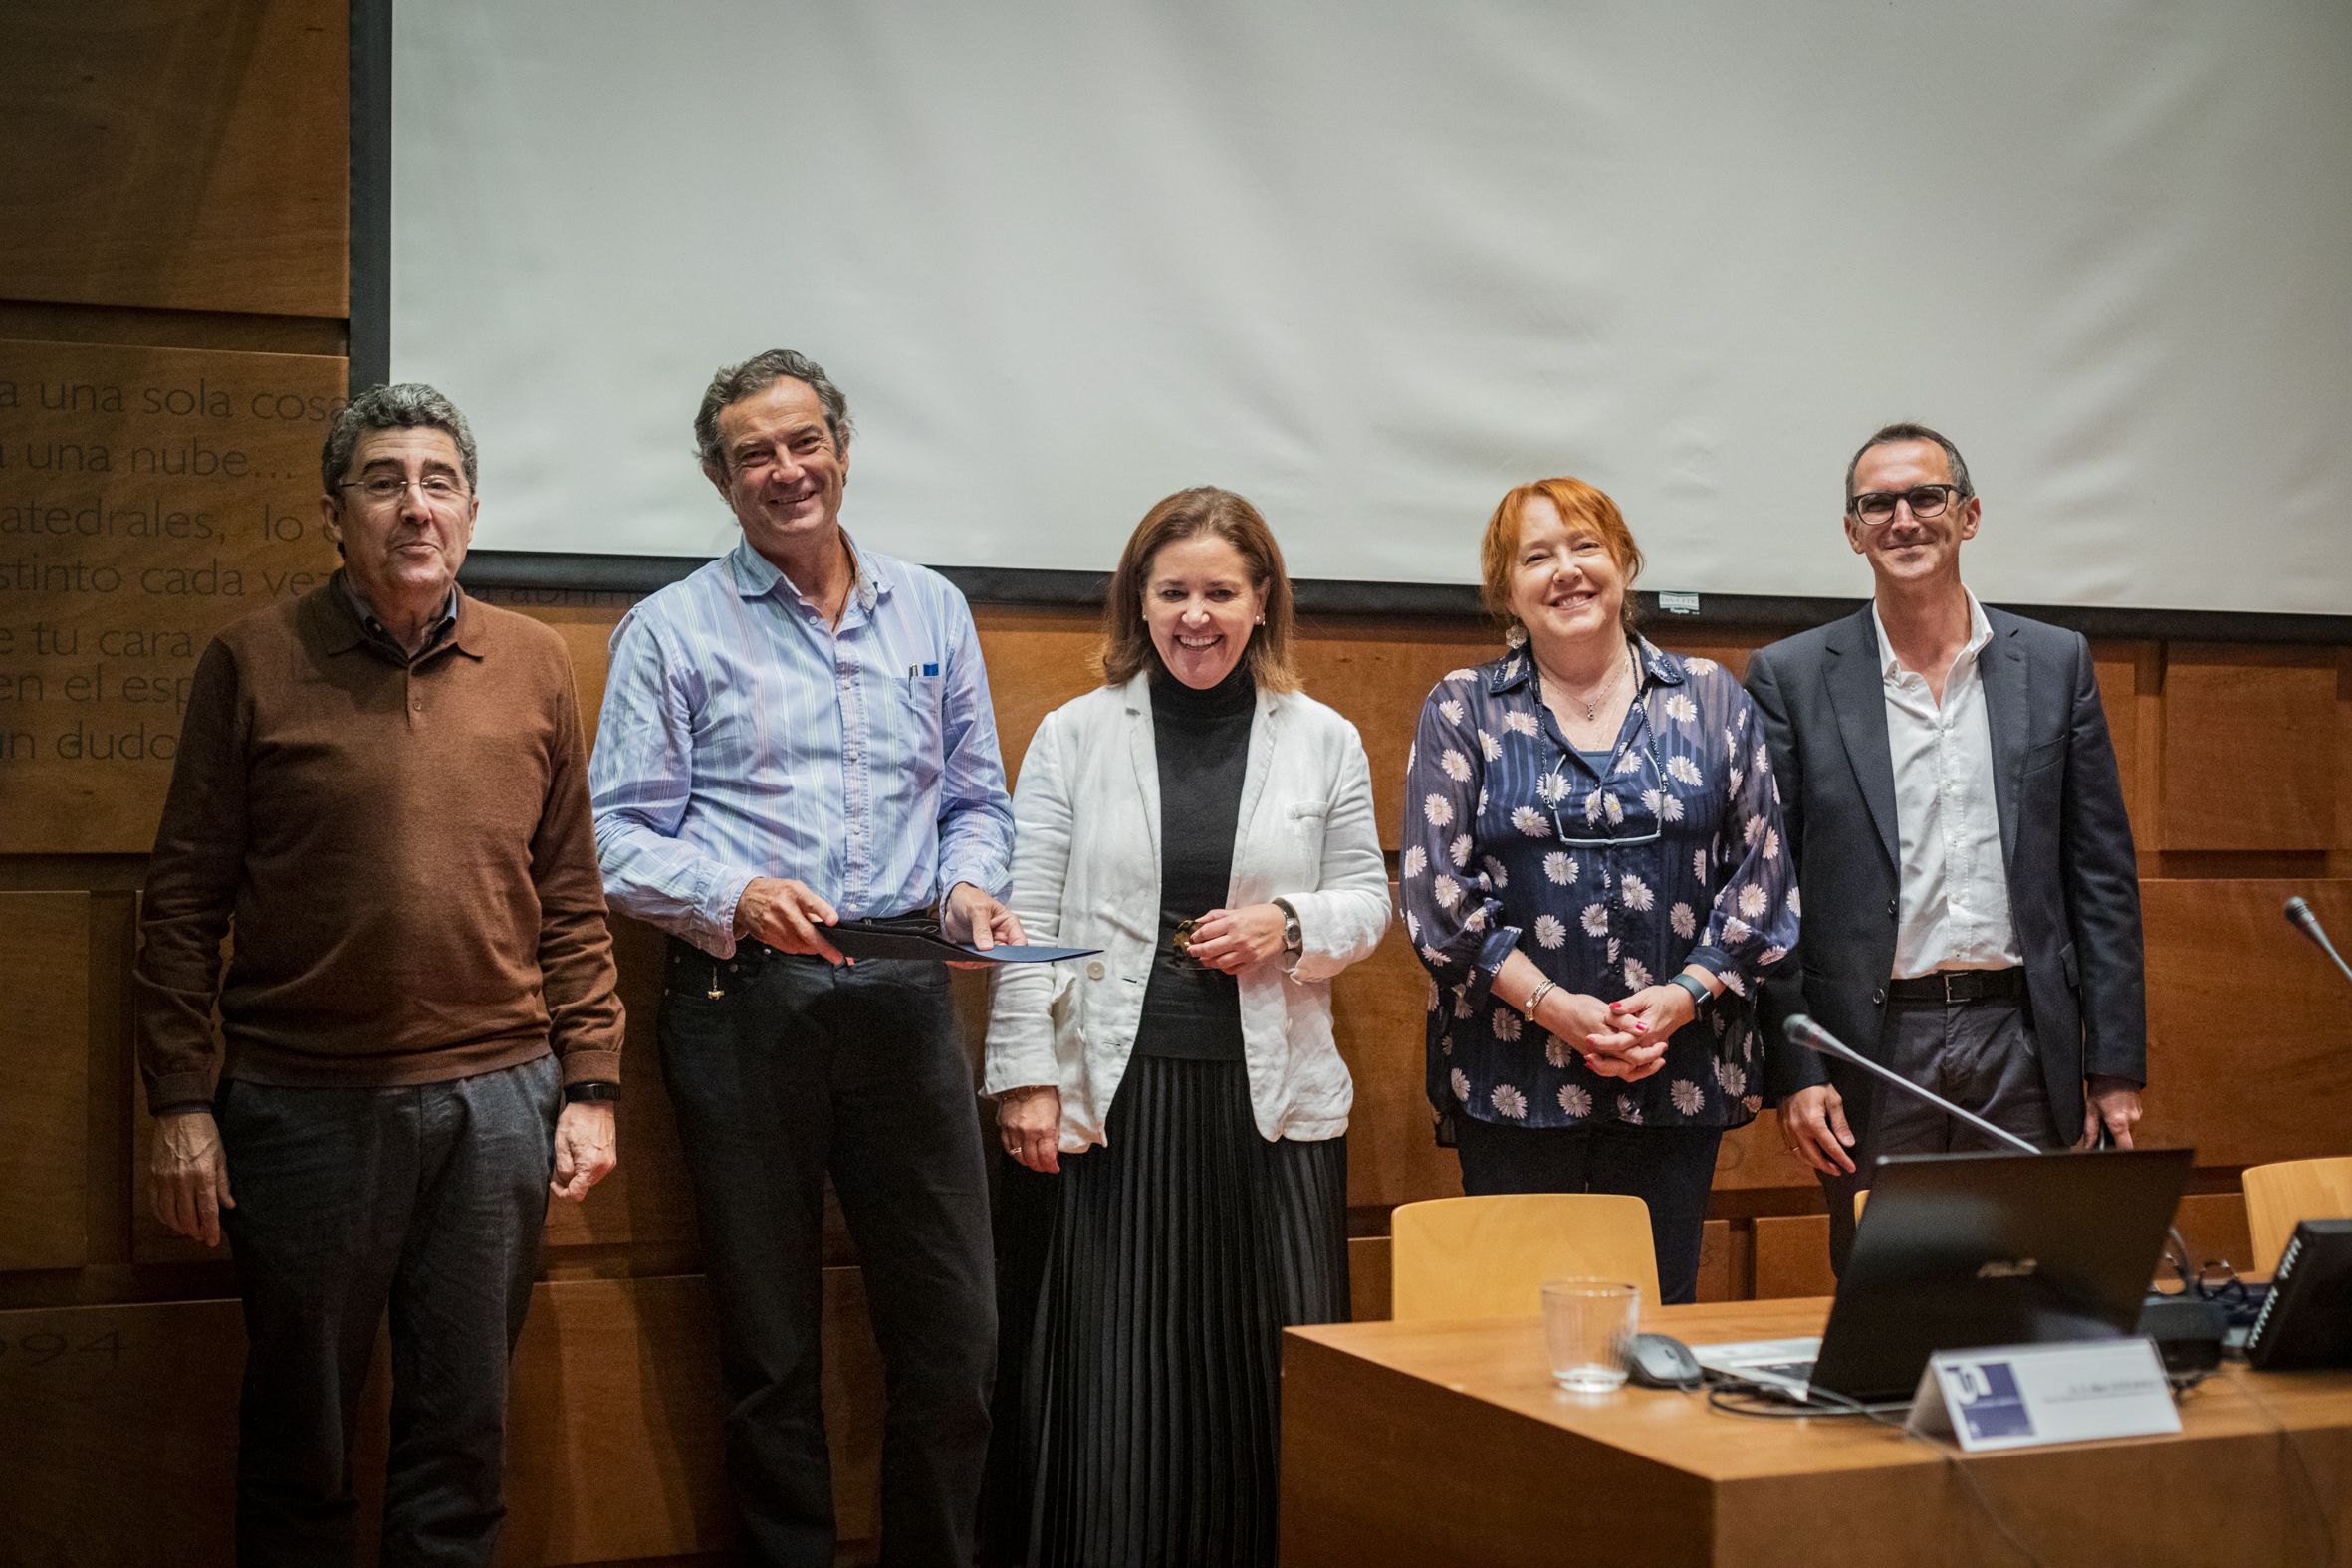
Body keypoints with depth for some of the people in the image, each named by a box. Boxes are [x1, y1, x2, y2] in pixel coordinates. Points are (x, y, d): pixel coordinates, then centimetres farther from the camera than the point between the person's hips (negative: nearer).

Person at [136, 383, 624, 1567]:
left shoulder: (533, 664, 6)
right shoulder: (253, 662, -1)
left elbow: (573, 901, 8)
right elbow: (183, 903, -1)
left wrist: (590, 1085, 4)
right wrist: (180, 1104, -5)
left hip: (497, 1099, 2)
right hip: (301, 1102, -2)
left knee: (463, 1435, 11)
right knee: (298, 1437, 12)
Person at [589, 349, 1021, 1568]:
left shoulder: (931, 610, 14)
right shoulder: (671, 631, 4)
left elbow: (975, 799, 18)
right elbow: (623, 836, -3)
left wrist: (970, 886, -3)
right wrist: (736, 897, -20)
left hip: (903, 997, 3)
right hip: (743, 1001, -2)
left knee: (956, 1334, 3)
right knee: (770, 1350, 7)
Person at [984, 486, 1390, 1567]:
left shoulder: (1324, 740, 7)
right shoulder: (1073, 735, 5)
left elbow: (1369, 898, 12)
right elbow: (1029, 915, 3)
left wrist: (1290, 925, -10)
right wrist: (1025, 1074, -4)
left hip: (1273, 1102, 1)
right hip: (1118, 1096, -1)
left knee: (1277, 1378, 3)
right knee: (1119, 1378, 2)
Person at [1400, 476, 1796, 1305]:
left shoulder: (1711, 700, 8)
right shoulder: (1462, 709, 5)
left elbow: (1762, 870, 5)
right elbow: (1438, 885, -2)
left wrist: (1685, 995, -9)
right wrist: (1551, 1004, -12)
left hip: (1677, 1069, 1)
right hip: (1513, 1076, -1)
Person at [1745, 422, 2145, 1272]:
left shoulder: (2057, 663, 8)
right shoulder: (1791, 678, 1)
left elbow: (2102, 876, 8)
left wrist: (2116, 1066, 3)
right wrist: (1794, 1072, -7)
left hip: (2024, 1042, 2)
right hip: (1874, 1049, -2)